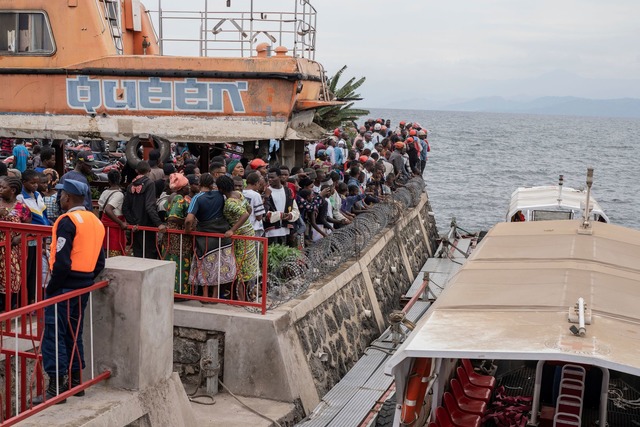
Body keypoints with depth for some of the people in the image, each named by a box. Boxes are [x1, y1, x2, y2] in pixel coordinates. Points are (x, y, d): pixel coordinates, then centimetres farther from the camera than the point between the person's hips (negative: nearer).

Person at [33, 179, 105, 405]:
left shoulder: (68, 221, -15)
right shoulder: (95, 221, 11)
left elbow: (62, 262, -21)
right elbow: (99, 262, 12)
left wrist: (51, 287, -12)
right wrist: (87, 279, 16)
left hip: (64, 286, -8)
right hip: (84, 287, 8)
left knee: (54, 335, -3)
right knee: (74, 333, 17)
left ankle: (56, 388, -2)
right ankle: (75, 381, 23)